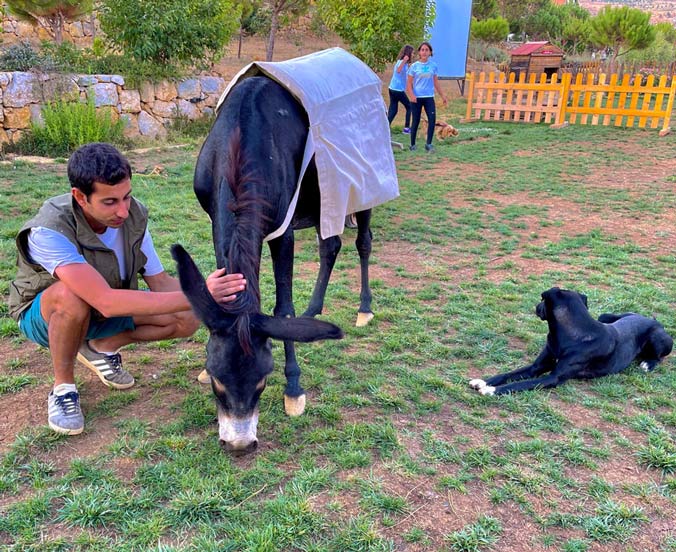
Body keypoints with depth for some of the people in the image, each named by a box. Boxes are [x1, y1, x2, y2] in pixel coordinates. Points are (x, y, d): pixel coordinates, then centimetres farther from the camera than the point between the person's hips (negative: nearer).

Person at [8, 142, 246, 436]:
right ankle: (62, 387, -13)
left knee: (188, 319, -17)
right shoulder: (49, 231, -35)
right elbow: (106, 301, -46)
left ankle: (101, 348, 7)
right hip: (45, 313, -4)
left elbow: (160, 282, -12)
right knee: (71, 295, -40)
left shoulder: (134, 215, -20)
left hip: (108, 307, 5)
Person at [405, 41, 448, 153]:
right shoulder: (414, 66, 0)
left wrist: (442, 96, 13)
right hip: (417, 98, -2)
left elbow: (436, 82, 14)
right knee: (416, 121, 2)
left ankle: (428, 144, -6)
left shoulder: (433, 66, 7)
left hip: (429, 97, 2)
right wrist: (412, 95, -17)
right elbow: (409, 83, -1)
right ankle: (412, 145, 15)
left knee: (432, 119, -13)